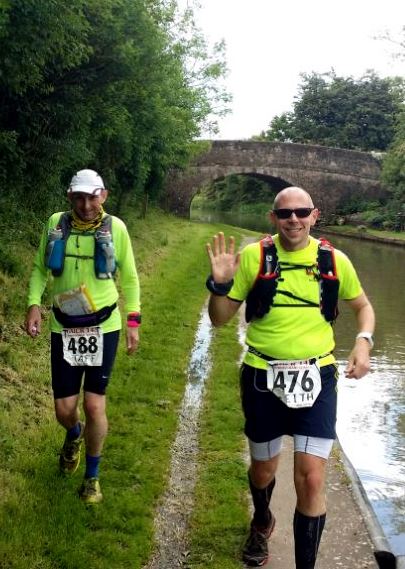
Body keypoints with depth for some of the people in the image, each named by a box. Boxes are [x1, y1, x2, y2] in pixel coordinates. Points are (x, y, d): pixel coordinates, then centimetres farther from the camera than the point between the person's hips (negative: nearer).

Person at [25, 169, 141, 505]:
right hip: (64, 328, 2)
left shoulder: (115, 227, -6)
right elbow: (40, 269, 7)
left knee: (94, 405, -3)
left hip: (104, 327, -1)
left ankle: (92, 476, 22)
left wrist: (133, 321, 2)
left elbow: (129, 278, 5)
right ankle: (74, 434, 46)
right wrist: (34, 304, -7)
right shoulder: (55, 224, -3)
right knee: (64, 409, 5)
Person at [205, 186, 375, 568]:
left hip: (316, 378, 0)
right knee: (263, 470, 19)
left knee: (311, 480, -6)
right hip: (263, 378, 0)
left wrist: (363, 341, -6)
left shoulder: (334, 260, -3)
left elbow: (362, 306, 14)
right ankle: (261, 523, 54)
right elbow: (219, 319, -3)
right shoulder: (253, 256, -7)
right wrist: (220, 283, -22)